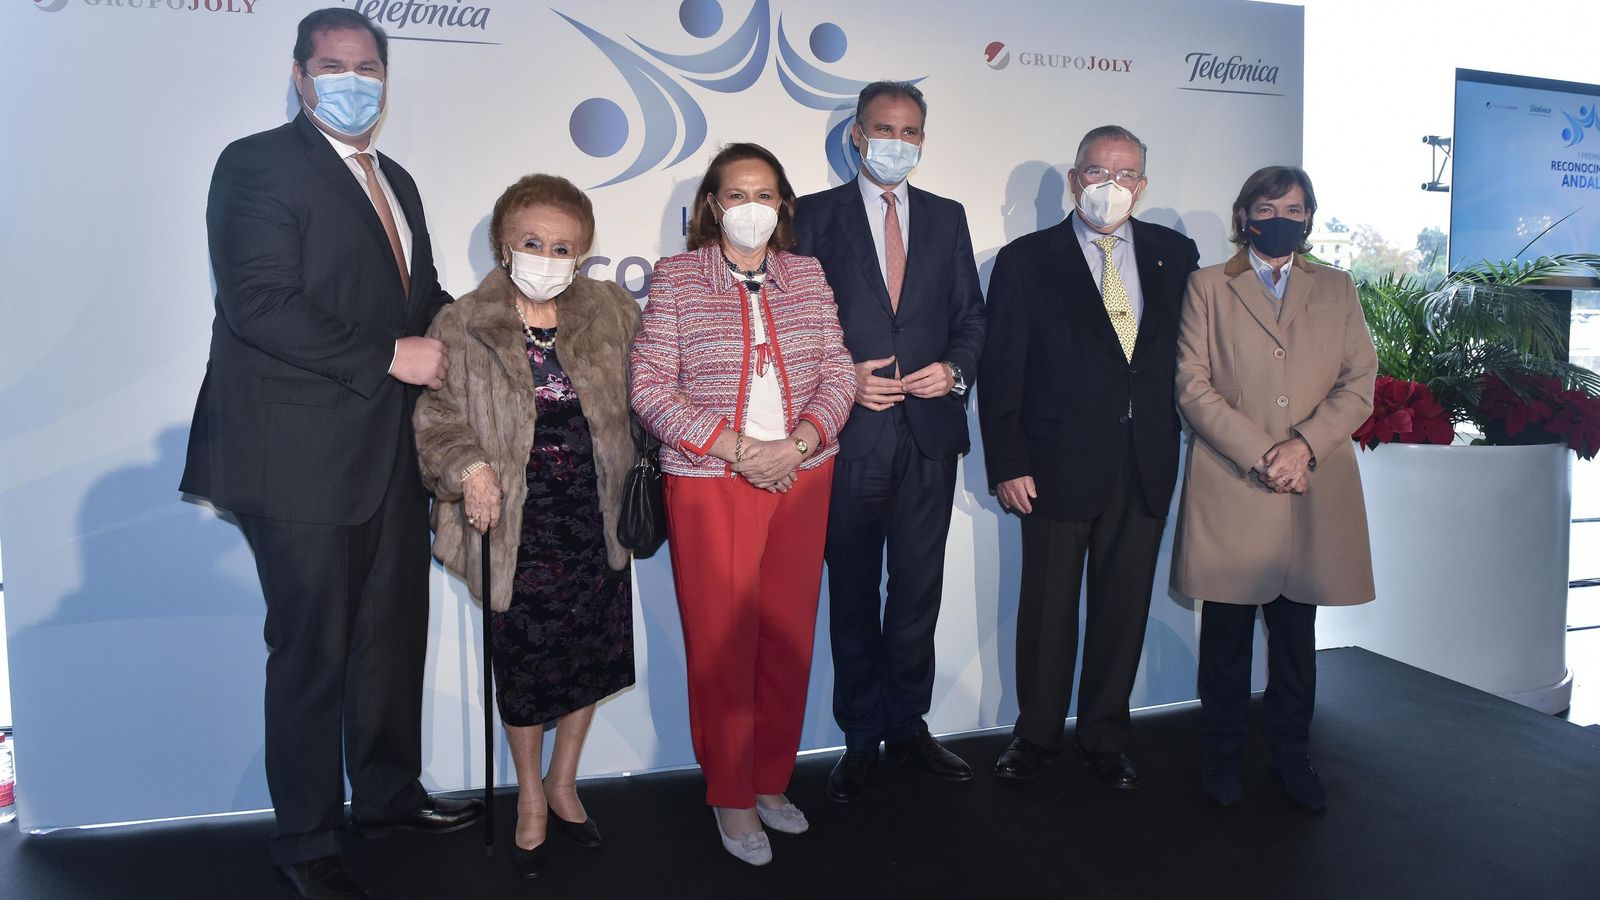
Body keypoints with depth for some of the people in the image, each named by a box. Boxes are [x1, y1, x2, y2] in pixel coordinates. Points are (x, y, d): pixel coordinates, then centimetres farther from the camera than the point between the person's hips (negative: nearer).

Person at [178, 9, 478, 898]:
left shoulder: (396, 181, 18)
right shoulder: (259, 163, -7)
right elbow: (260, 304, -19)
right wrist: (390, 356, -20)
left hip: (392, 453, 8)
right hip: (304, 456, -7)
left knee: (394, 633, 17)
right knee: (312, 652, 4)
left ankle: (388, 790, 37)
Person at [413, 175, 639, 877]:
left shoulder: (611, 312, 3)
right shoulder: (463, 326, -5)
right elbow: (438, 419, -6)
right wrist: (470, 469, -25)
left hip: (595, 516, 3)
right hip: (517, 520, -3)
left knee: (592, 652, 11)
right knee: (525, 661, 6)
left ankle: (564, 785, 36)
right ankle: (531, 798, 32)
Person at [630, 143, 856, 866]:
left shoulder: (807, 275, 10)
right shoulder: (676, 276, 1)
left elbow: (837, 369, 6)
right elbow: (650, 385, -6)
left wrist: (799, 441, -12)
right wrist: (734, 446, -15)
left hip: (801, 476, 3)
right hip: (710, 483, -3)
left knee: (789, 636, 9)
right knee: (720, 641, 3)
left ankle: (772, 779, 28)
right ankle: (731, 797, 21)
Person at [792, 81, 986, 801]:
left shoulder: (948, 219, 12)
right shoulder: (815, 215, 3)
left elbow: (970, 317, 11)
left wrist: (954, 370, -8)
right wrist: (842, 379, -13)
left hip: (930, 432, 3)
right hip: (849, 435, -2)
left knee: (918, 592, 11)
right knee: (852, 595, 8)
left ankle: (908, 724, 28)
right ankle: (861, 737, 23)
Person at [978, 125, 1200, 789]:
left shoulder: (1175, 255, 9)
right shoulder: (1025, 260, 0)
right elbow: (1000, 372, -2)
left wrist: (1182, 440, 1)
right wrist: (1006, 464, -7)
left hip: (1146, 471, 3)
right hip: (1058, 466, -2)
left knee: (1124, 608, 11)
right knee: (1048, 609, 7)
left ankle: (1105, 738, 29)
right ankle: (1036, 735, 27)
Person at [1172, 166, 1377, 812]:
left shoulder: (1337, 290, 15)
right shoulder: (1207, 287, 7)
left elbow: (1359, 385, 6)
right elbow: (1193, 387, -3)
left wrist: (1303, 446, -11)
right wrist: (1259, 454, -12)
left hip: (1315, 492, 2)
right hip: (1229, 489, -2)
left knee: (1297, 632, 10)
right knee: (1226, 633, 4)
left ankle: (1292, 757, 24)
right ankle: (1221, 754, 19)